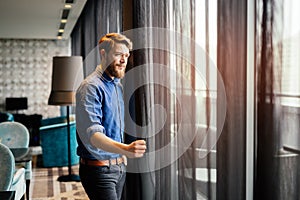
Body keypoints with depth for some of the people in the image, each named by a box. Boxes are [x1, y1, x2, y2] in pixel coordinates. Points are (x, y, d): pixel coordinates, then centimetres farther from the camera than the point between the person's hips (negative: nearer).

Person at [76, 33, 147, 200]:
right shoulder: (91, 87, -17)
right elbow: (91, 134, -30)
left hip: (120, 166, 8)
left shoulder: (118, 85, 12)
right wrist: (126, 149, -44)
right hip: (99, 169, -8)